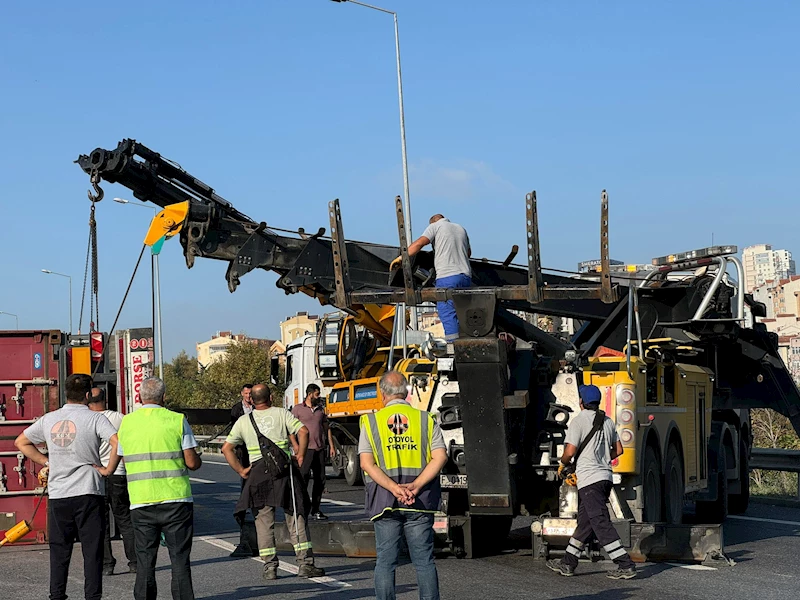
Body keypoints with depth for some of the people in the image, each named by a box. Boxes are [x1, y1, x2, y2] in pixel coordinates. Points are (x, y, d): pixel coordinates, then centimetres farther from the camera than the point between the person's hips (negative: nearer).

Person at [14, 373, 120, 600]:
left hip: (57, 495, 4)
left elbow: (21, 442, 19)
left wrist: (46, 462, 16)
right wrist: (109, 469, -10)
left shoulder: (49, 419, 7)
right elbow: (117, 442, -23)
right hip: (88, 494, -4)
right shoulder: (95, 418, -8)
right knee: (92, 550, 2)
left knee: (59, 550, 13)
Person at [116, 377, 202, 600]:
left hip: (140, 501, 2)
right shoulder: (177, 420, -4)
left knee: (145, 560, 8)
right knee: (179, 558, 3)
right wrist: (198, 459, 17)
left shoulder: (126, 422, 6)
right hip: (176, 498, -2)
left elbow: (124, 459, 13)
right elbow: (192, 463, -5)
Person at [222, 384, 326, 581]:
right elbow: (303, 431, -6)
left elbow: (226, 448, 9)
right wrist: (300, 456, 1)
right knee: (295, 517, 4)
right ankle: (305, 563, 0)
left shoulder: (243, 421, 11)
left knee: (264, 520, 6)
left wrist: (241, 470, 12)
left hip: (258, 471, 1)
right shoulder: (281, 413, 7)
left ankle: (270, 567, 1)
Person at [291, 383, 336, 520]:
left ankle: (315, 510, 13)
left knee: (320, 480, 5)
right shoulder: (298, 409, 1)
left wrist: (331, 446, 14)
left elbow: (326, 427, 20)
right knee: (303, 479, -12)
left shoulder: (321, 409, 16)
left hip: (320, 449, 5)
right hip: (305, 449, -5)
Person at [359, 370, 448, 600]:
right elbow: (440, 457, -5)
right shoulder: (426, 419, 8)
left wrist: (394, 488, -15)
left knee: (385, 561, 5)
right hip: (420, 503, 1)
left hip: (384, 501, -1)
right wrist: (416, 486, -12)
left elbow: (367, 463, -7)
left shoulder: (371, 421, 5)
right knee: (424, 560, 5)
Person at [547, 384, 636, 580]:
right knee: (585, 521, 14)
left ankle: (626, 565, -14)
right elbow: (618, 450, 17)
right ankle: (568, 563, 21)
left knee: (601, 523, -9)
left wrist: (563, 465, 7)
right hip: (606, 477, 8)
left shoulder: (579, 421, -9)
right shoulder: (608, 422, 13)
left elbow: (570, 451, -13)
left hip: (589, 478, -8)